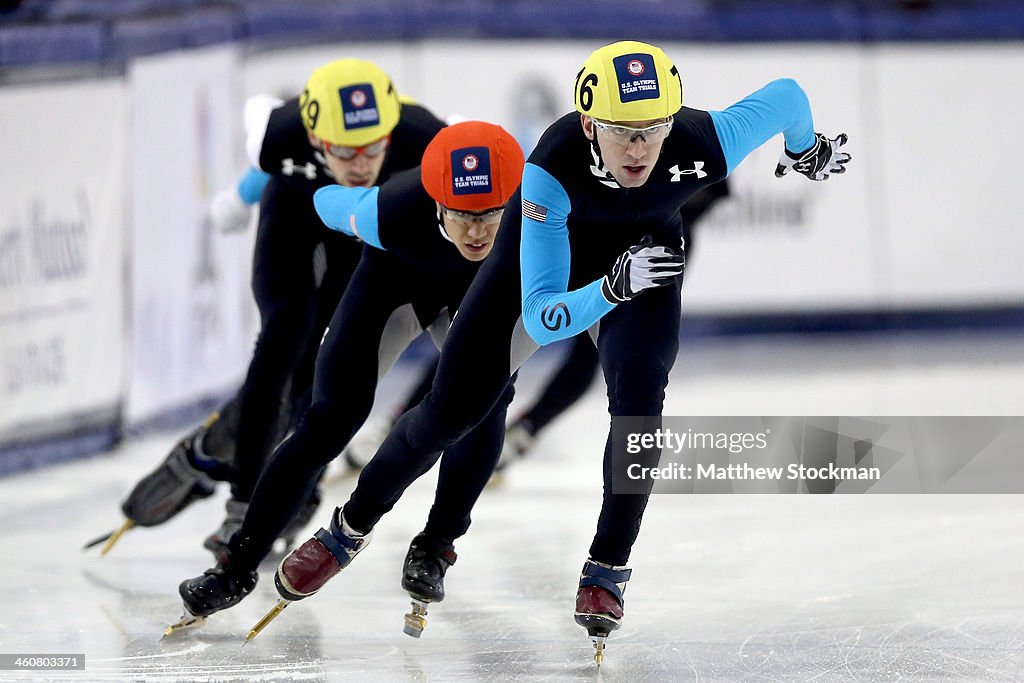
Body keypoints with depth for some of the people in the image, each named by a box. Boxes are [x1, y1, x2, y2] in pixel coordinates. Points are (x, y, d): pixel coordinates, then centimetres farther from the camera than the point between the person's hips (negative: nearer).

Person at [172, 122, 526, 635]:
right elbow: (329, 201, -16)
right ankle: (238, 566, -6)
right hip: (396, 279, -1)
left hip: (483, 293, 2)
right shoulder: (395, 212, -41)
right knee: (331, 418, -12)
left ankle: (433, 549, 2)